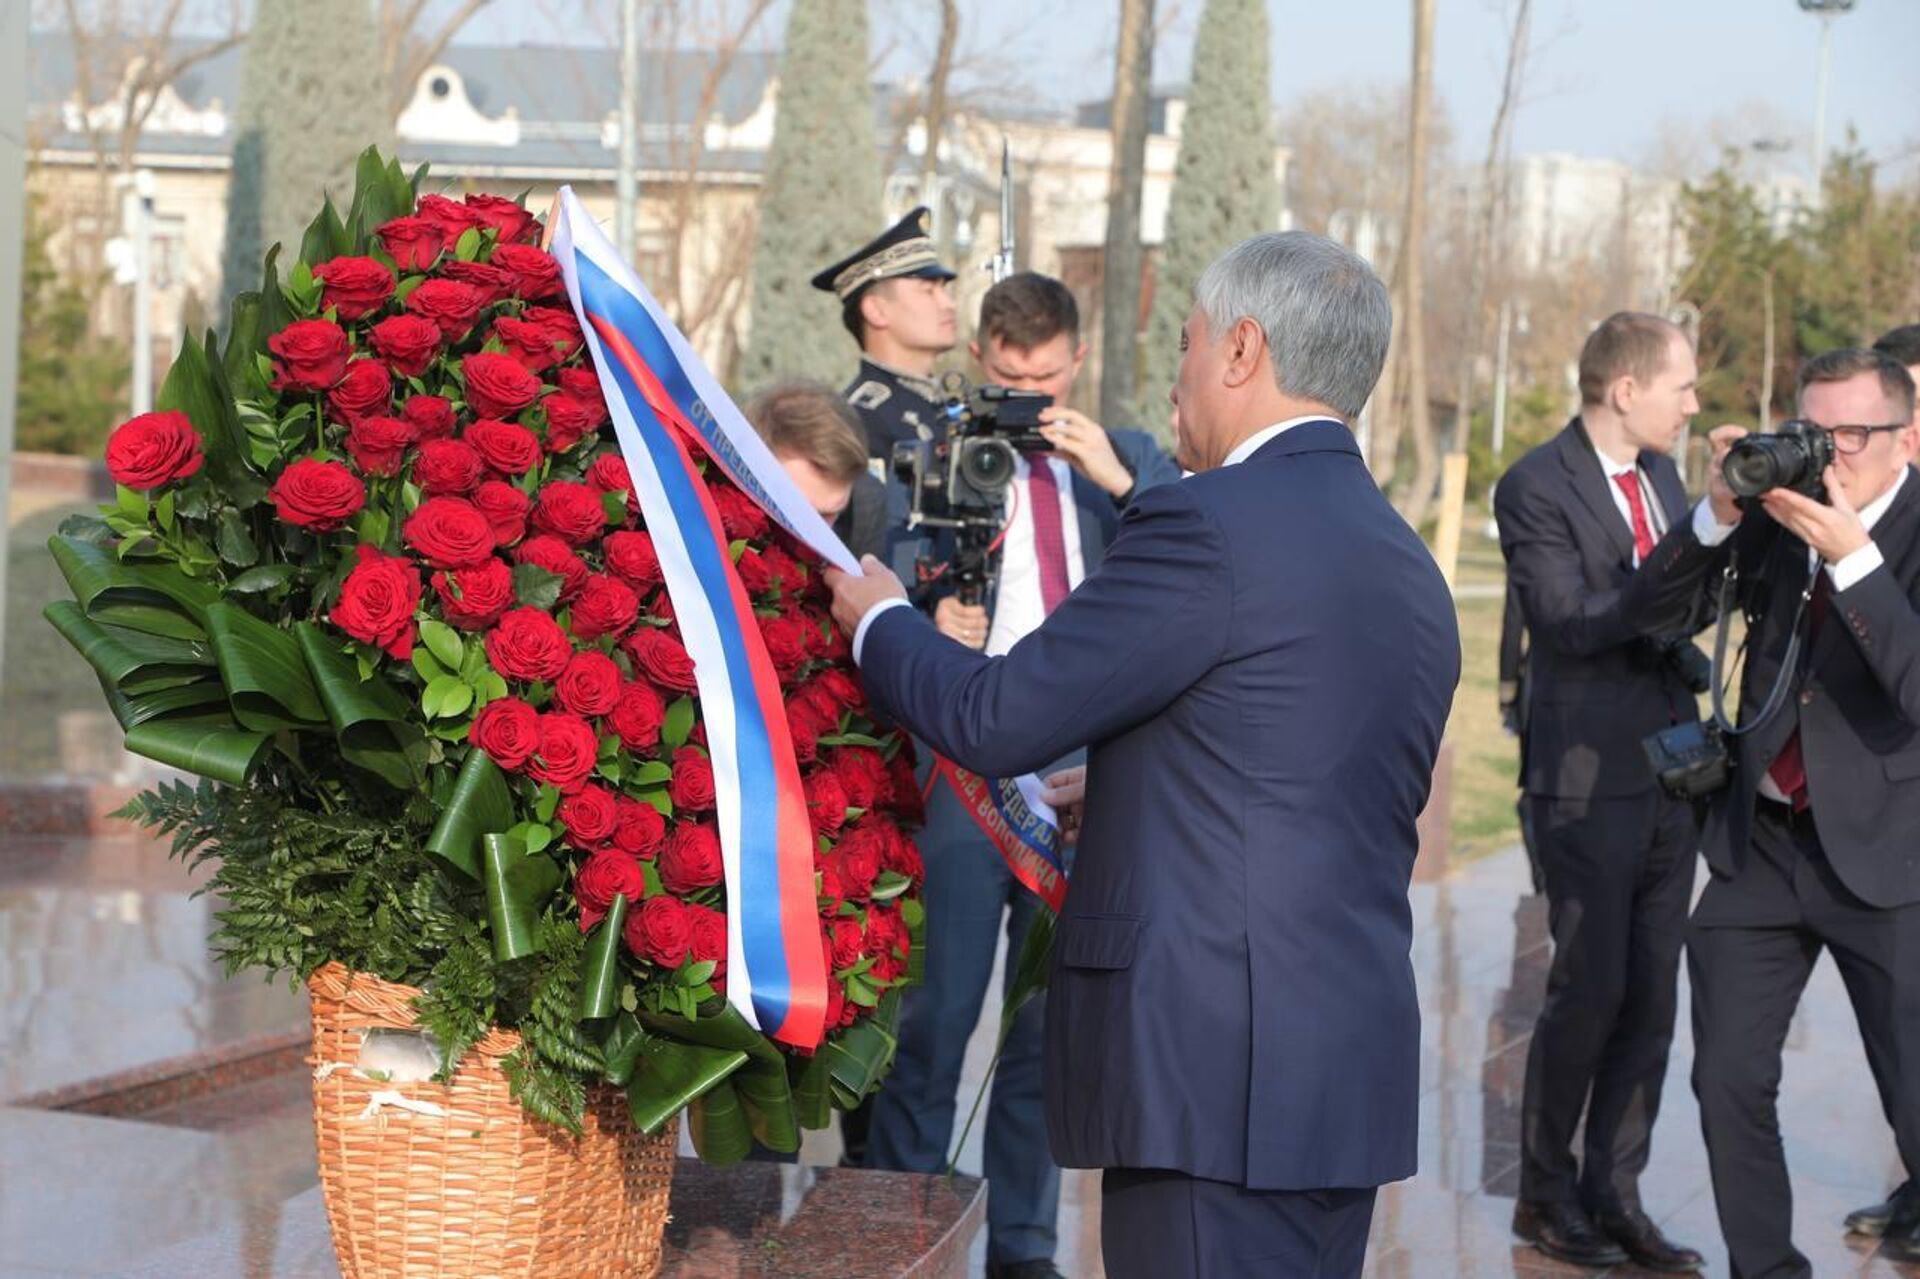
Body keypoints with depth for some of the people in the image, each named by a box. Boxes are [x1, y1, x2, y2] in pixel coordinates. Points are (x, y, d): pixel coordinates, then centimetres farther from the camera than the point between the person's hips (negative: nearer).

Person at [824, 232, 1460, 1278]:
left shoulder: (1211, 524, -12)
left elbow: (996, 719, -11)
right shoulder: (1408, 566, 15)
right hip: (1351, 1065, 9)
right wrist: (1124, 795, 27)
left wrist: (877, 619, 7)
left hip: (1215, 1072, -9)